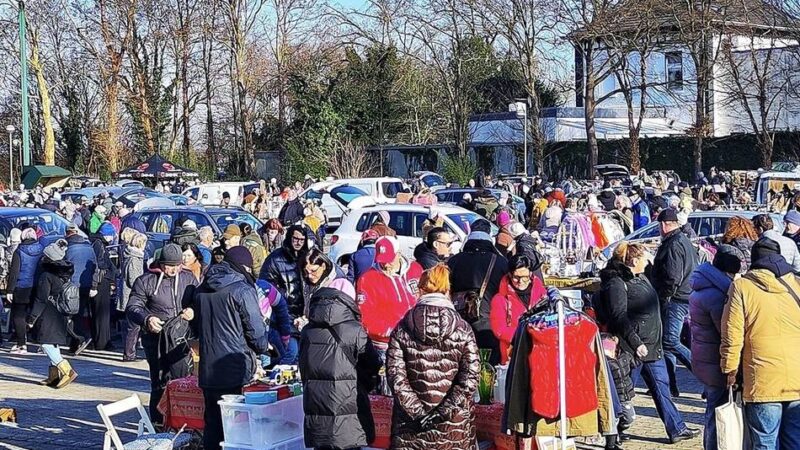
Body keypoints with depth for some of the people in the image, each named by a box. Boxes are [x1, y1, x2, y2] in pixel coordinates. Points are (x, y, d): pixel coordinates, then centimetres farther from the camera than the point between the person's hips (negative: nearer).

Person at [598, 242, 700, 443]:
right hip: (633, 348, -9)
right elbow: (619, 318, -22)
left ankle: (676, 429, 17)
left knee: (661, 386, 11)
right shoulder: (616, 284, -16)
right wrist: (635, 343, -26)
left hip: (652, 345, 9)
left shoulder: (641, 278, 14)